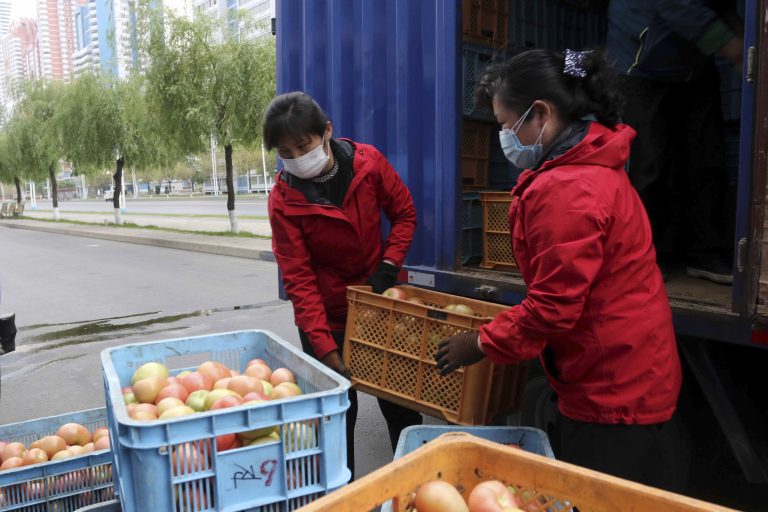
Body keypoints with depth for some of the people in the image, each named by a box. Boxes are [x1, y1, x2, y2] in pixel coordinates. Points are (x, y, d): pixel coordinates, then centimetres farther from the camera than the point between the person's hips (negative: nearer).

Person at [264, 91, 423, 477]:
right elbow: (298, 279, -18)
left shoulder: (368, 162, -11)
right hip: (327, 315, -2)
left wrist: (389, 264, -12)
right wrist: (326, 349, -23)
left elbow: (404, 213, 3)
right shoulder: (284, 199, -17)